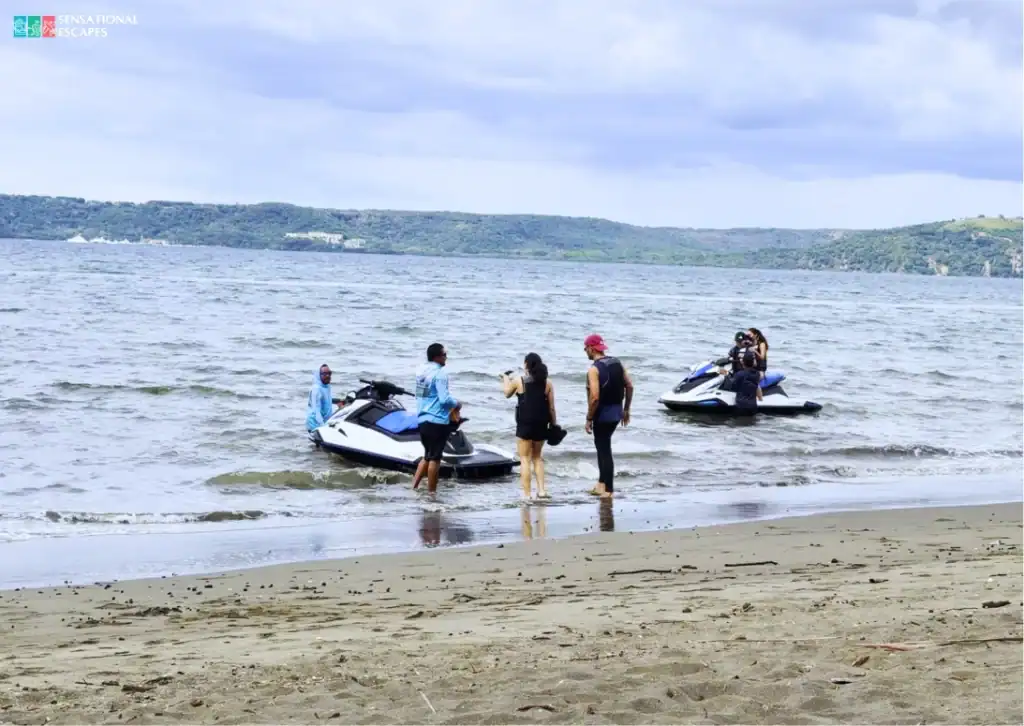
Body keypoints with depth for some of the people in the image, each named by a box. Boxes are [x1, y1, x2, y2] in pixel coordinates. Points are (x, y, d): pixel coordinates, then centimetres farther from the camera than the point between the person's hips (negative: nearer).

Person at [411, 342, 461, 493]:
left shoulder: (421, 371, 11)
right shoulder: (440, 373, -15)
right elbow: (444, 398, -22)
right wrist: (456, 404, -2)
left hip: (422, 419, 8)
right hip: (437, 421, -8)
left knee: (427, 455, 18)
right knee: (435, 458, -1)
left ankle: (414, 486, 11)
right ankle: (431, 491, 3)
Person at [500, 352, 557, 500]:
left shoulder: (518, 381, -6)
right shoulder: (547, 382, 1)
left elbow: (507, 393, 14)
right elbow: (551, 406, 2)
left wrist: (505, 379, 32)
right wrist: (554, 423, 12)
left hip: (525, 424, -4)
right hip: (541, 424, 4)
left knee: (525, 459, 2)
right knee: (537, 457, 19)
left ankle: (526, 494, -1)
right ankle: (541, 490, 11)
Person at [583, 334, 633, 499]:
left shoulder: (594, 369, -17)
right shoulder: (617, 363, 6)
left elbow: (594, 397, -23)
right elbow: (629, 386, 7)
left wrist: (589, 419, -13)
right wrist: (626, 410, 16)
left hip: (603, 414, -8)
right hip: (616, 412, 8)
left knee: (604, 450, 0)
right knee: (603, 446, 22)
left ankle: (608, 489, 4)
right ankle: (602, 482, 28)